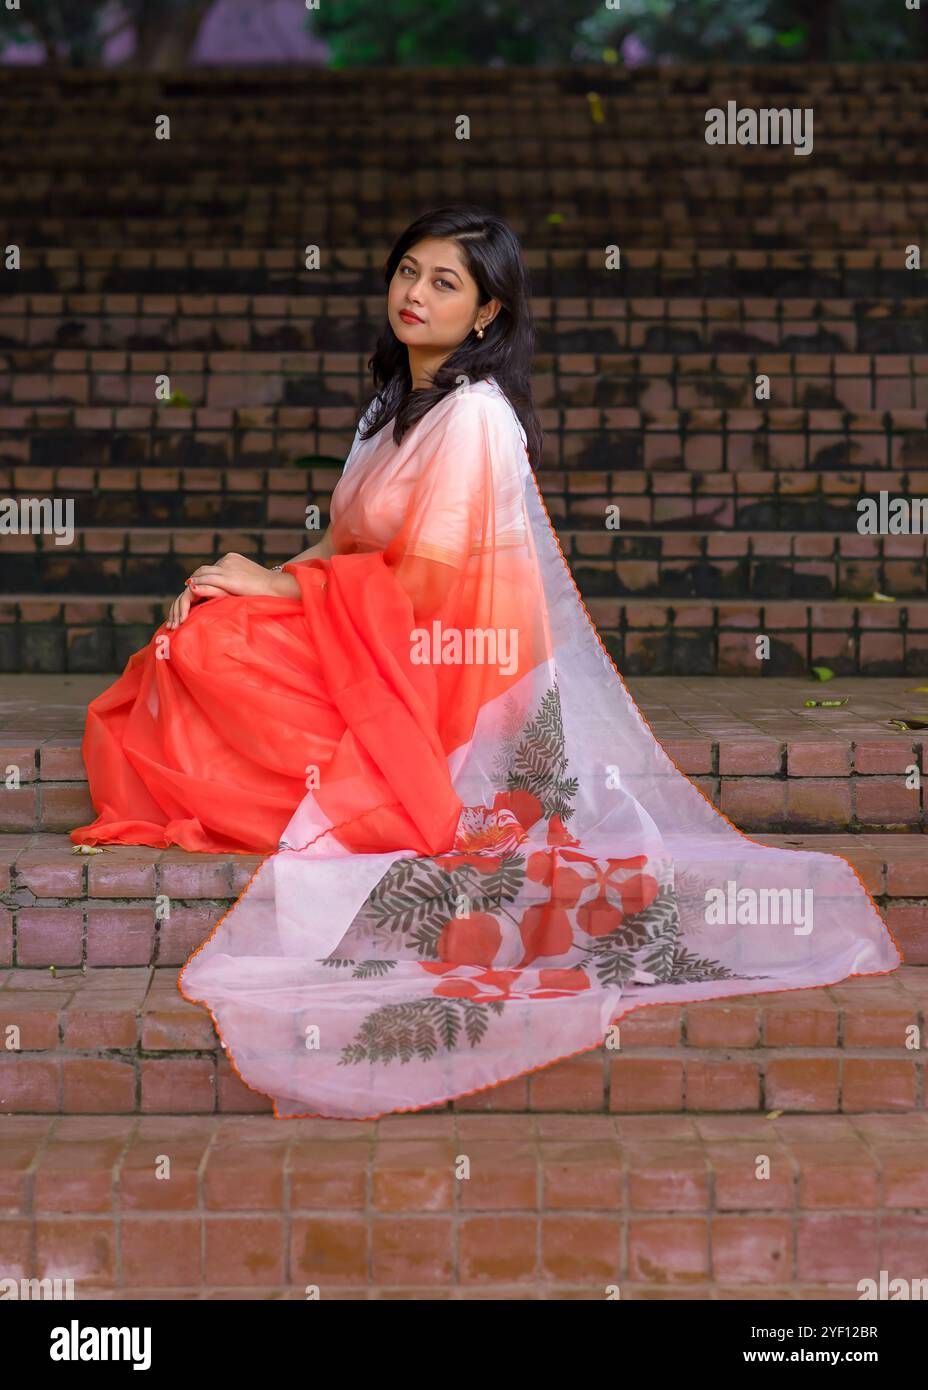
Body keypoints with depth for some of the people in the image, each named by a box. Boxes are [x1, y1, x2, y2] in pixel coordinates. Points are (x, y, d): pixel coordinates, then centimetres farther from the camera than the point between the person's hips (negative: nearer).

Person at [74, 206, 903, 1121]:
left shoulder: (473, 413, -18)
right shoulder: (404, 398, 12)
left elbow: (422, 581, -20)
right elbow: (351, 541, 12)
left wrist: (280, 585, -11)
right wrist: (248, 580, -4)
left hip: (438, 673, -9)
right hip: (380, 637, 9)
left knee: (206, 656, -16)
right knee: (197, 634, -2)